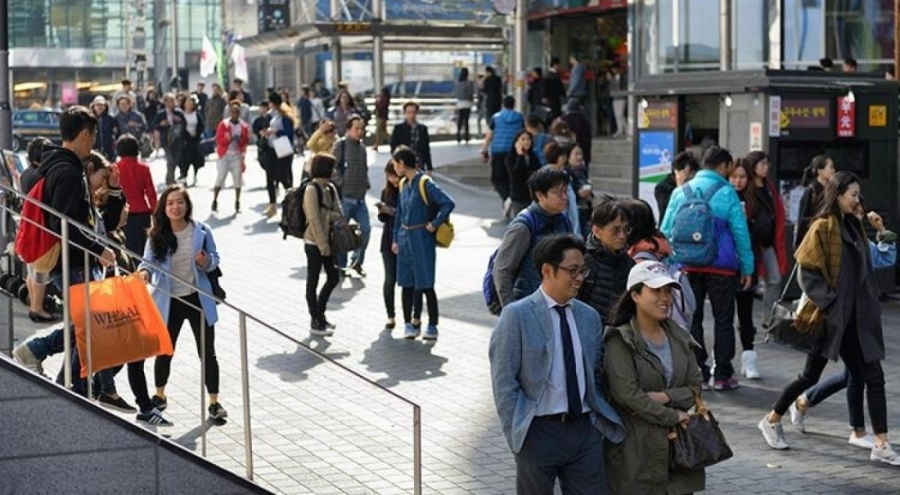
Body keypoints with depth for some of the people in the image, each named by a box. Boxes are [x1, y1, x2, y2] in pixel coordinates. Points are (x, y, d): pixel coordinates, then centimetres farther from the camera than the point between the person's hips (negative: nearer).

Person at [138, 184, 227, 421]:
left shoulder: (201, 231, -7)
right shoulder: (157, 235, -7)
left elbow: (214, 259, 2)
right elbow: (149, 260, -9)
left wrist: (206, 262, -20)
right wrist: (144, 272, -30)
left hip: (198, 298, -1)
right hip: (169, 301, 1)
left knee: (207, 352, 4)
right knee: (164, 350, 14)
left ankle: (214, 402, 15)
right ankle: (160, 396, 36)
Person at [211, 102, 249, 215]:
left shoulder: (244, 126, 5)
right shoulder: (224, 124, -2)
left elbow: (246, 140, 10)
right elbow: (219, 139, -8)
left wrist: (240, 140, -10)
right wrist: (230, 138, -20)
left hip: (237, 155, 2)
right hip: (225, 154, -2)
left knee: (238, 179, 0)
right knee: (220, 178, -2)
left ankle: (237, 202, 8)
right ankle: (215, 201, 5)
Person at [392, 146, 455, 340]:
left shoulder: (425, 184, -14)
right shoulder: (404, 184, 9)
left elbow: (448, 203, -21)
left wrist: (434, 224, -15)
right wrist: (396, 239, 14)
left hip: (421, 239, -7)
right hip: (405, 239, 7)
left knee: (426, 284, -2)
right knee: (406, 283, 10)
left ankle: (432, 326, 5)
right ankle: (407, 324, 18)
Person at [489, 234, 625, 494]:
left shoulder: (590, 316, 9)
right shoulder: (517, 316, -8)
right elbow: (503, 382, -9)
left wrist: (602, 421, 6)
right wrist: (518, 435, -11)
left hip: (585, 430, 5)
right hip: (539, 431, -4)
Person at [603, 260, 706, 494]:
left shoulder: (679, 338, 12)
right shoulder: (620, 341, -9)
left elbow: (696, 386, 9)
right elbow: (627, 393, -17)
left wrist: (666, 397, -11)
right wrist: (672, 416, -11)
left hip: (678, 444, 6)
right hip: (635, 450, -6)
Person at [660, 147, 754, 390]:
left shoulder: (681, 191, 4)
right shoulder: (726, 193, -6)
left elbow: (666, 230, 6)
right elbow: (740, 232, -5)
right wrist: (747, 268, 2)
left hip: (688, 266, 3)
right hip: (721, 267, -3)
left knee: (692, 319, 10)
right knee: (723, 320, 6)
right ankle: (722, 375, 7)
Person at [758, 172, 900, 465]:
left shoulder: (853, 226, 12)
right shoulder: (823, 227, -11)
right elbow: (807, 272, -15)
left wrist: (871, 304, 12)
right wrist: (828, 302, -17)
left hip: (854, 316, 7)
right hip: (831, 315, -7)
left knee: (873, 376, -1)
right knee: (811, 374, 4)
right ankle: (772, 420, 23)